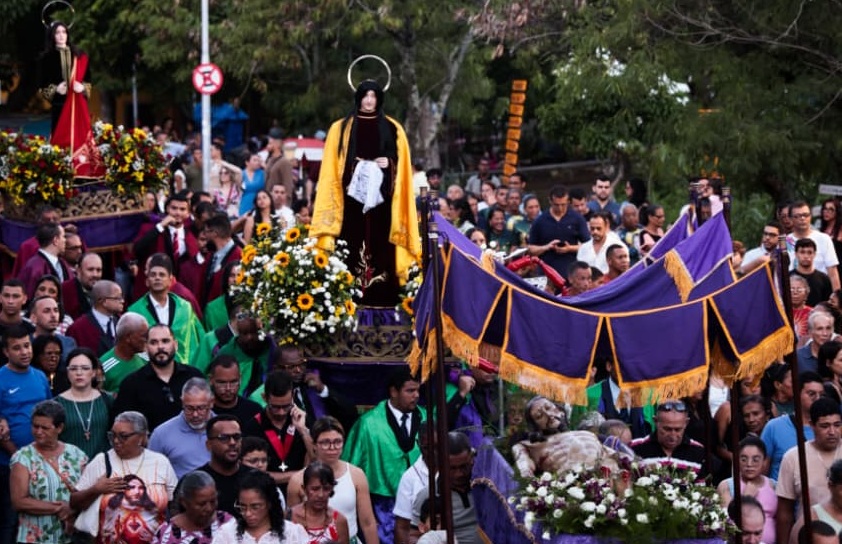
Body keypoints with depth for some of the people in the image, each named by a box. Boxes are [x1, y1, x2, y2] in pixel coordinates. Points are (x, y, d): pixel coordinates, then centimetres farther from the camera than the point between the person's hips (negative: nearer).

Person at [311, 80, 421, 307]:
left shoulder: (393, 129, 12)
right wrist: (355, 168, -10)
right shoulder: (341, 128, 10)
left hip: (382, 197, 1)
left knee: (381, 246, -5)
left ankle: (381, 303, -4)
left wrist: (389, 164, -8)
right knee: (353, 247, -7)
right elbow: (331, 168, 7)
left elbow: (401, 164, 11)